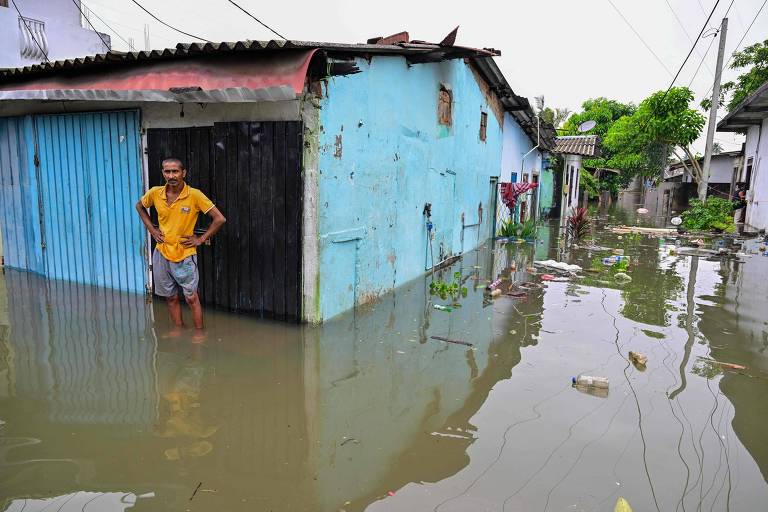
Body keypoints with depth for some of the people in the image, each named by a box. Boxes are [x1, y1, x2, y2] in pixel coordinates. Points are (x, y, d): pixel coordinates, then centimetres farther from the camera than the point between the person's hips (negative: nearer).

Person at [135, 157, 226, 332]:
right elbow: (139, 206, 18)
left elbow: (219, 219, -15)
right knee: (171, 297, 15)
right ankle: (179, 329, 31)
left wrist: (200, 239, -12)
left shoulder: (194, 195, -16)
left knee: (191, 298, 3)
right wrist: (151, 229, 8)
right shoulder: (154, 193, -4)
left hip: (185, 255, -4)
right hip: (161, 253, 4)